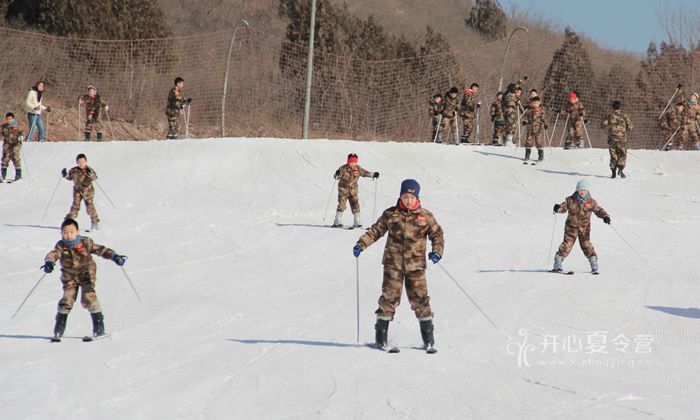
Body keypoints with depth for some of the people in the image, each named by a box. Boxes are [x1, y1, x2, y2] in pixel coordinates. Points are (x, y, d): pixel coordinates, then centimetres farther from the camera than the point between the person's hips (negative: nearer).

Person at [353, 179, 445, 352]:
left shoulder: (425, 216, 4)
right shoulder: (390, 214, 4)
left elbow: (437, 234, 10)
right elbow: (375, 231, 10)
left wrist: (437, 250, -7)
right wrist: (361, 244, -1)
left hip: (416, 266, 0)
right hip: (393, 265, 0)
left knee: (420, 298, -2)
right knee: (389, 297, -3)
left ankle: (428, 336, 7)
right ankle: (381, 335, 5)